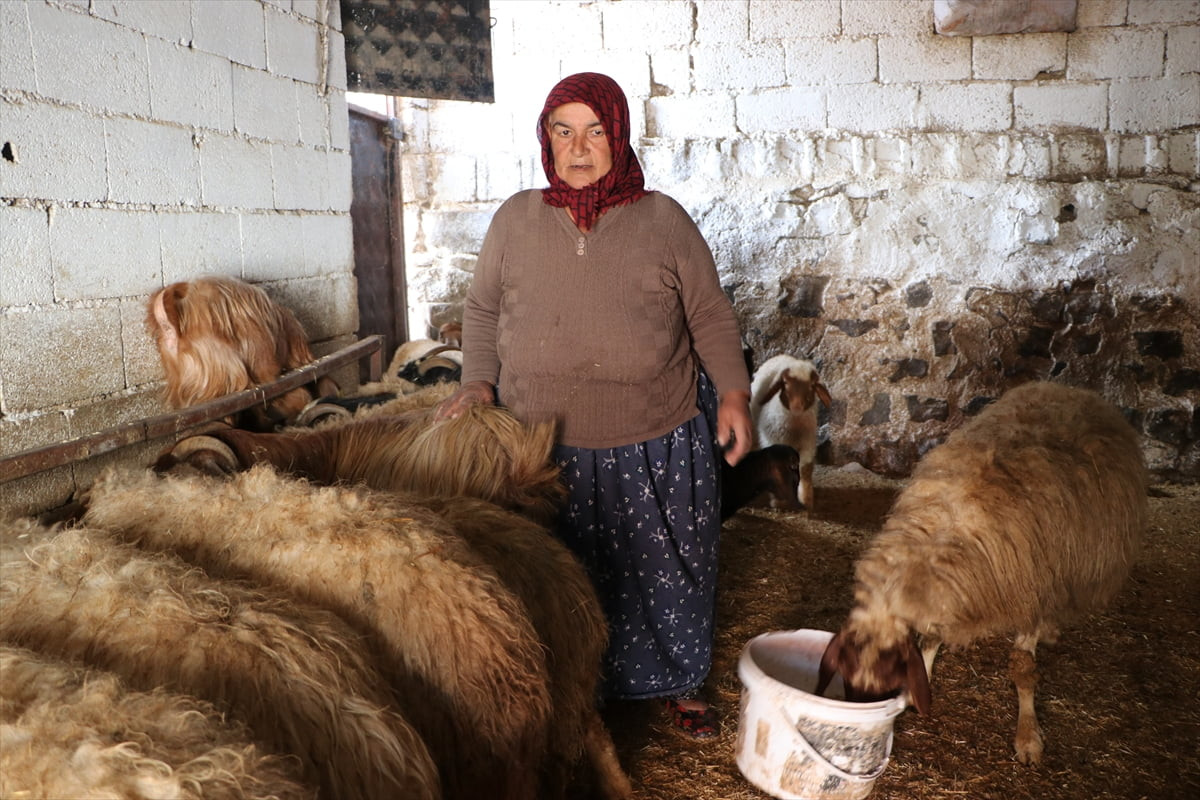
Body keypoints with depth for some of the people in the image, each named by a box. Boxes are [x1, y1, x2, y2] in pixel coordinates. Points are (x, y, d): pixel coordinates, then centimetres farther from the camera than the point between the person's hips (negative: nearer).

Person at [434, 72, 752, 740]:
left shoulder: (663, 220, -4)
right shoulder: (517, 219, 1)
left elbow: (711, 316, 1)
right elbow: (483, 308, 10)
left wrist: (734, 392, -9)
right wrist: (478, 383, -3)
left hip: (656, 449, 0)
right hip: (544, 449, 1)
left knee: (666, 570, 13)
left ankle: (681, 684, 37)